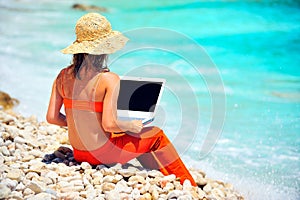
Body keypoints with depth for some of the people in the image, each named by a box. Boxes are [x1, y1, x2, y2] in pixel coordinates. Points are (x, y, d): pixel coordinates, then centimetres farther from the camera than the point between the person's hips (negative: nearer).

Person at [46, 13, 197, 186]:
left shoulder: (63, 76, -3)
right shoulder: (109, 79, -20)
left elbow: (52, 117, -3)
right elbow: (109, 124, -25)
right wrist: (132, 126, -5)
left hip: (79, 154, 7)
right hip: (101, 154, -6)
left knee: (136, 141, 31)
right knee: (157, 136, 17)